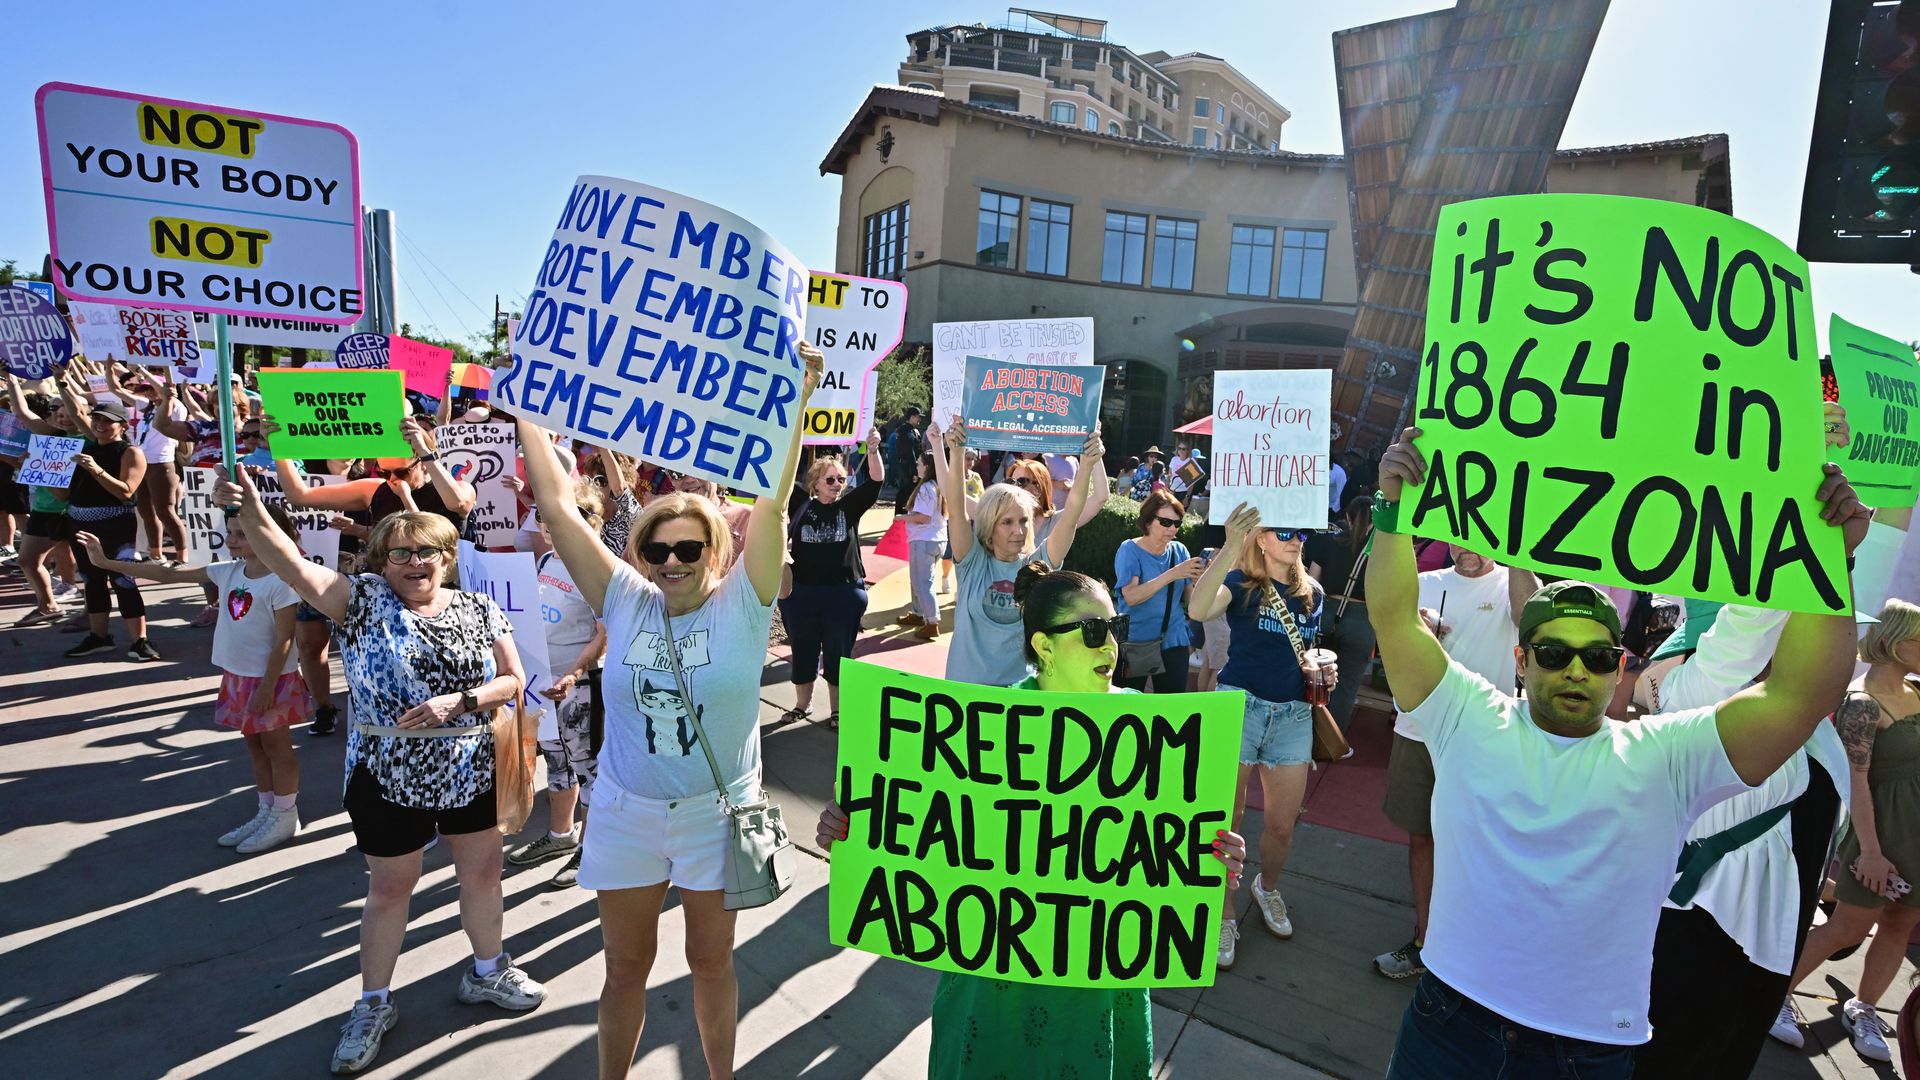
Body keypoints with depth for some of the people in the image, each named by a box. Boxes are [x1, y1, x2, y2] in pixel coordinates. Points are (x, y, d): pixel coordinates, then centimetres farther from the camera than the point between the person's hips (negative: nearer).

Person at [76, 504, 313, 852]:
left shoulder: (281, 582, -21)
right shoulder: (228, 572, 1)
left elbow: (284, 640, -20)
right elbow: (170, 574, 6)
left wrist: (267, 687, -20)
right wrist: (106, 562, 3)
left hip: (271, 679, -8)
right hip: (237, 676, 8)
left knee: (276, 747, 5)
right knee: (255, 746, 17)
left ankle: (284, 817, 18)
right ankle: (265, 812, 30)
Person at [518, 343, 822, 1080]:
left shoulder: (743, 604, -12)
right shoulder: (625, 602, -6)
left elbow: (770, 501, -23)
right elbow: (556, 506, -6)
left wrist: (797, 402, -30)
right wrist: (522, 410, -6)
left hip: (717, 815, -1)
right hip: (626, 813, 2)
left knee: (711, 962, 18)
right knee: (626, 966, 18)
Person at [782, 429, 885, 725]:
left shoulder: (849, 506, 0)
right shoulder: (801, 504, 1)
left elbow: (876, 480, -10)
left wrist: (872, 451, -26)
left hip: (845, 592, -1)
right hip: (800, 592, 1)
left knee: (838, 654, 9)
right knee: (802, 653, 13)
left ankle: (837, 710, 24)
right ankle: (802, 704, 33)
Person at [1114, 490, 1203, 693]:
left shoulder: (1179, 550, 4)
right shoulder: (1129, 550, -8)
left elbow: (1188, 599, 6)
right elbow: (1131, 596, -21)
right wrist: (1172, 574, -27)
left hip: (1174, 642, 4)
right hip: (1136, 642, -3)